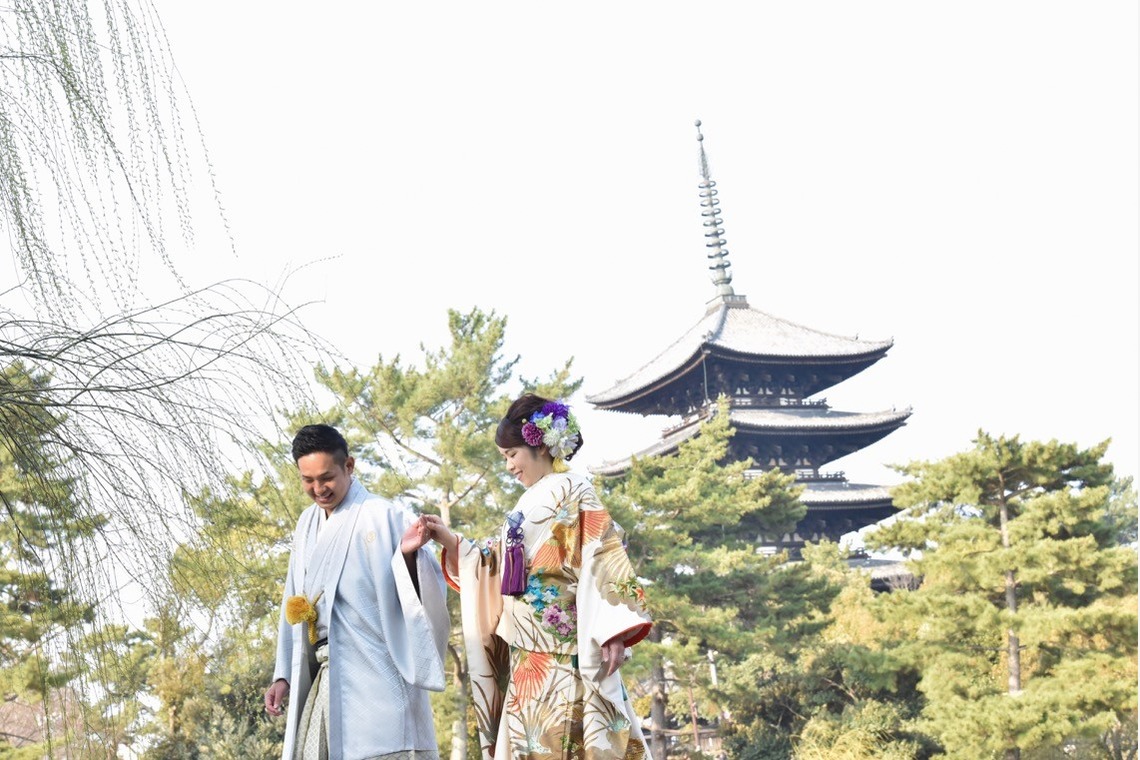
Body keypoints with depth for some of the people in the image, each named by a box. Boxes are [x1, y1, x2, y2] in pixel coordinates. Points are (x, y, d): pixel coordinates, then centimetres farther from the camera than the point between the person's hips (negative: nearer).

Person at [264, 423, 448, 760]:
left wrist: (408, 555, -30)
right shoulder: (307, 525, 14)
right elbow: (295, 604, 18)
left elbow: (430, 589, -11)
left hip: (373, 674, -7)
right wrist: (283, 675, 14)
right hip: (321, 678, 7)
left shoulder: (383, 517, -6)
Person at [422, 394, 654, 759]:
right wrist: (450, 541, 16)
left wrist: (612, 631, -22)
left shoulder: (571, 490, -4)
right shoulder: (533, 501, 20)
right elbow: (497, 562, 25)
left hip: (561, 650, -8)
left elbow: (603, 557, -13)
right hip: (530, 653, 8)